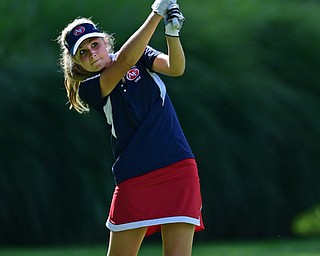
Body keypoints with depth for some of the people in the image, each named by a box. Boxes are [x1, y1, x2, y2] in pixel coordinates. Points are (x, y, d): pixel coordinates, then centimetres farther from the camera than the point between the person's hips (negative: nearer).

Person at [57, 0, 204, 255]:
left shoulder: (140, 54, 10)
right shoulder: (88, 90, -1)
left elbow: (175, 68, -8)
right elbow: (124, 60, -16)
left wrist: (172, 32, -27)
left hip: (178, 169, 1)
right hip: (134, 183, -1)